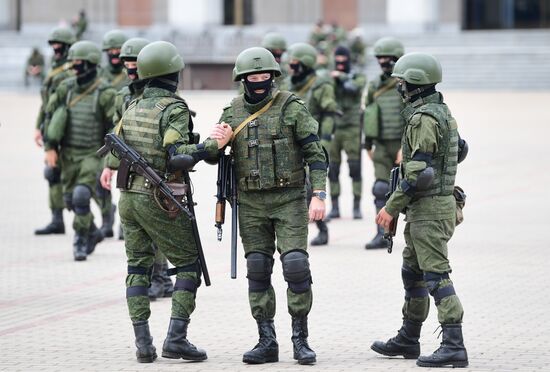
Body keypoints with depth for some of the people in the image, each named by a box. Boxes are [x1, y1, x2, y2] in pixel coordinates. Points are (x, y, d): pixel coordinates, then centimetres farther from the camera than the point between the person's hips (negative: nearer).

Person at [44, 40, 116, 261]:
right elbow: (51, 116, 10)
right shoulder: (66, 88, 3)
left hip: (93, 154, -5)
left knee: (81, 195, -19)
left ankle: (80, 241, -4)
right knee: (71, 199, 10)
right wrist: (50, 148, 4)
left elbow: (115, 126, -8)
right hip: (69, 154, 6)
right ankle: (93, 233, 33)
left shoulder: (105, 93, -11)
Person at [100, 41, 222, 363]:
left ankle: (143, 343, 5)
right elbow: (177, 152, -24)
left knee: (138, 267, 11)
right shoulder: (174, 109, -12)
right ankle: (176, 338, -7)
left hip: (129, 196, 7)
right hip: (159, 200, -6)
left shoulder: (133, 107, 9)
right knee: (189, 264, 4)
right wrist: (213, 146, -20)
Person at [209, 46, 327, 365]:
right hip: (251, 204, 4)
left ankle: (301, 339, -2)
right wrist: (218, 141, -8)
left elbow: (315, 153, -6)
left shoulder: (292, 108, -4)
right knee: (258, 271, 4)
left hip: (289, 199, -4)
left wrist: (319, 195, -15)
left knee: (296, 264, -11)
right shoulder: (232, 112, 7)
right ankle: (267, 342, 10)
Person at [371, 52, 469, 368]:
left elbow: (419, 173, -24)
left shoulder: (423, 119, -19)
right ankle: (408, 340, 29)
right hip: (426, 209, 10)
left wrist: (391, 207, -19)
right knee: (413, 272, 19)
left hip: (429, 208, -10)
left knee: (436, 275, -12)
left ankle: (454, 347, -14)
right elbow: (460, 150, 26)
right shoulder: (442, 111, 12)